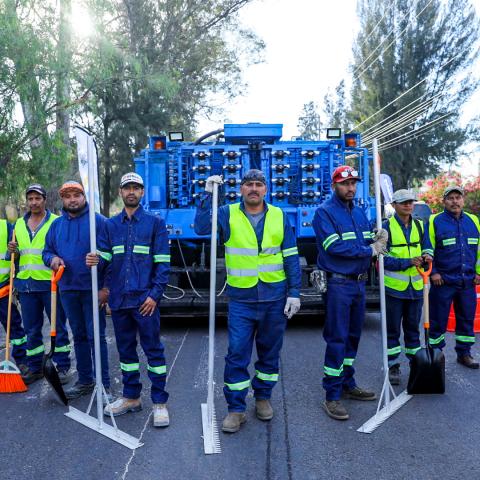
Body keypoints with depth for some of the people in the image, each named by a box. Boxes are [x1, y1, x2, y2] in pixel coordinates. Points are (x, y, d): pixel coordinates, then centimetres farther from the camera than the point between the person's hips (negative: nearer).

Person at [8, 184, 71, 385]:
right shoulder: (19, 224, 14)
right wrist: (13, 250, 2)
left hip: (50, 282, -5)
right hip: (26, 283, 5)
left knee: (58, 327, 4)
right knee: (31, 329, 12)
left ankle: (63, 367, 14)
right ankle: (35, 367, 23)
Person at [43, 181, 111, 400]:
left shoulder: (98, 221, -5)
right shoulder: (56, 225, 12)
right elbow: (47, 251, 19)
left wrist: (106, 287, -13)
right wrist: (52, 258, -6)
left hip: (93, 289, -6)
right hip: (68, 289, 6)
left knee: (96, 336, -3)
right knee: (79, 336, 15)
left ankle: (104, 384, 6)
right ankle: (84, 380, 27)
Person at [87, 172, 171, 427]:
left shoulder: (155, 222, 0)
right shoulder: (111, 225, 12)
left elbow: (162, 262, -4)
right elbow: (105, 256, 8)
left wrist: (155, 294, -12)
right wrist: (95, 260, -17)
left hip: (144, 299, -4)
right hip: (119, 299, 4)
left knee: (153, 349, 0)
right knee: (126, 349, 14)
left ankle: (160, 403, 9)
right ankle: (131, 397, 29)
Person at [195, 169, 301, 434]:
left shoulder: (279, 216, 4)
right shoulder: (228, 214, 0)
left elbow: (291, 257, 5)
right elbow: (202, 228, -18)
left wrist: (294, 292, 0)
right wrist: (208, 194, -20)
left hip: (275, 298, 2)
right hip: (241, 299, -2)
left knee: (270, 352, 14)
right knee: (237, 354, -2)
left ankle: (263, 397, 33)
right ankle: (236, 408, 11)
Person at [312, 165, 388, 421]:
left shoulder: (359, 212, 13)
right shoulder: (324, 212, -10)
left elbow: (366, 241, 12)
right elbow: (334, 247, -20)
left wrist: (377, 239, -12)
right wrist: (369, 251, -13)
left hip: (359, 283, 8)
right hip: (338, 283, -7)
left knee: (353, 336, 16)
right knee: (337, 340, -5)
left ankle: (348, 384, 30)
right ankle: (332, 396, 3)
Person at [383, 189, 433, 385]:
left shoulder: (420, 226, 9)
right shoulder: (386, 227, -7)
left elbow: (427, 247, 10)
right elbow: (383, 258, -12)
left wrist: (427, 255, -14)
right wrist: (408, 262, -22)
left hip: (416, 287, 4)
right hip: (394, 287, -4)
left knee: (413, 327, 15)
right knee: (392, 329, 6)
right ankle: (393, 365, 16)